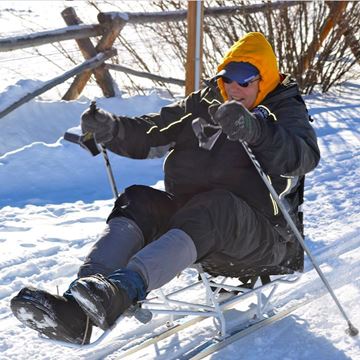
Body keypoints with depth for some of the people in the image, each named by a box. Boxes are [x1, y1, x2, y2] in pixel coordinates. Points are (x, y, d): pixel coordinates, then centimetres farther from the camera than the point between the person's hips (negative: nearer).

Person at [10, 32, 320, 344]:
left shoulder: (287, 113, 3)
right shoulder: (202, 104, 17)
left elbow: (305, 156, -20)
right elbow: (150, 135, 11)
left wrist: (255, 130, -39)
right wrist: (111, 129, -10)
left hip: (261, 238, -5)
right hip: (192, 223, 5)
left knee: (211, 208, -36)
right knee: (139, 201, -21)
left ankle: (123, 289, -59)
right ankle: (76, 310, -41)